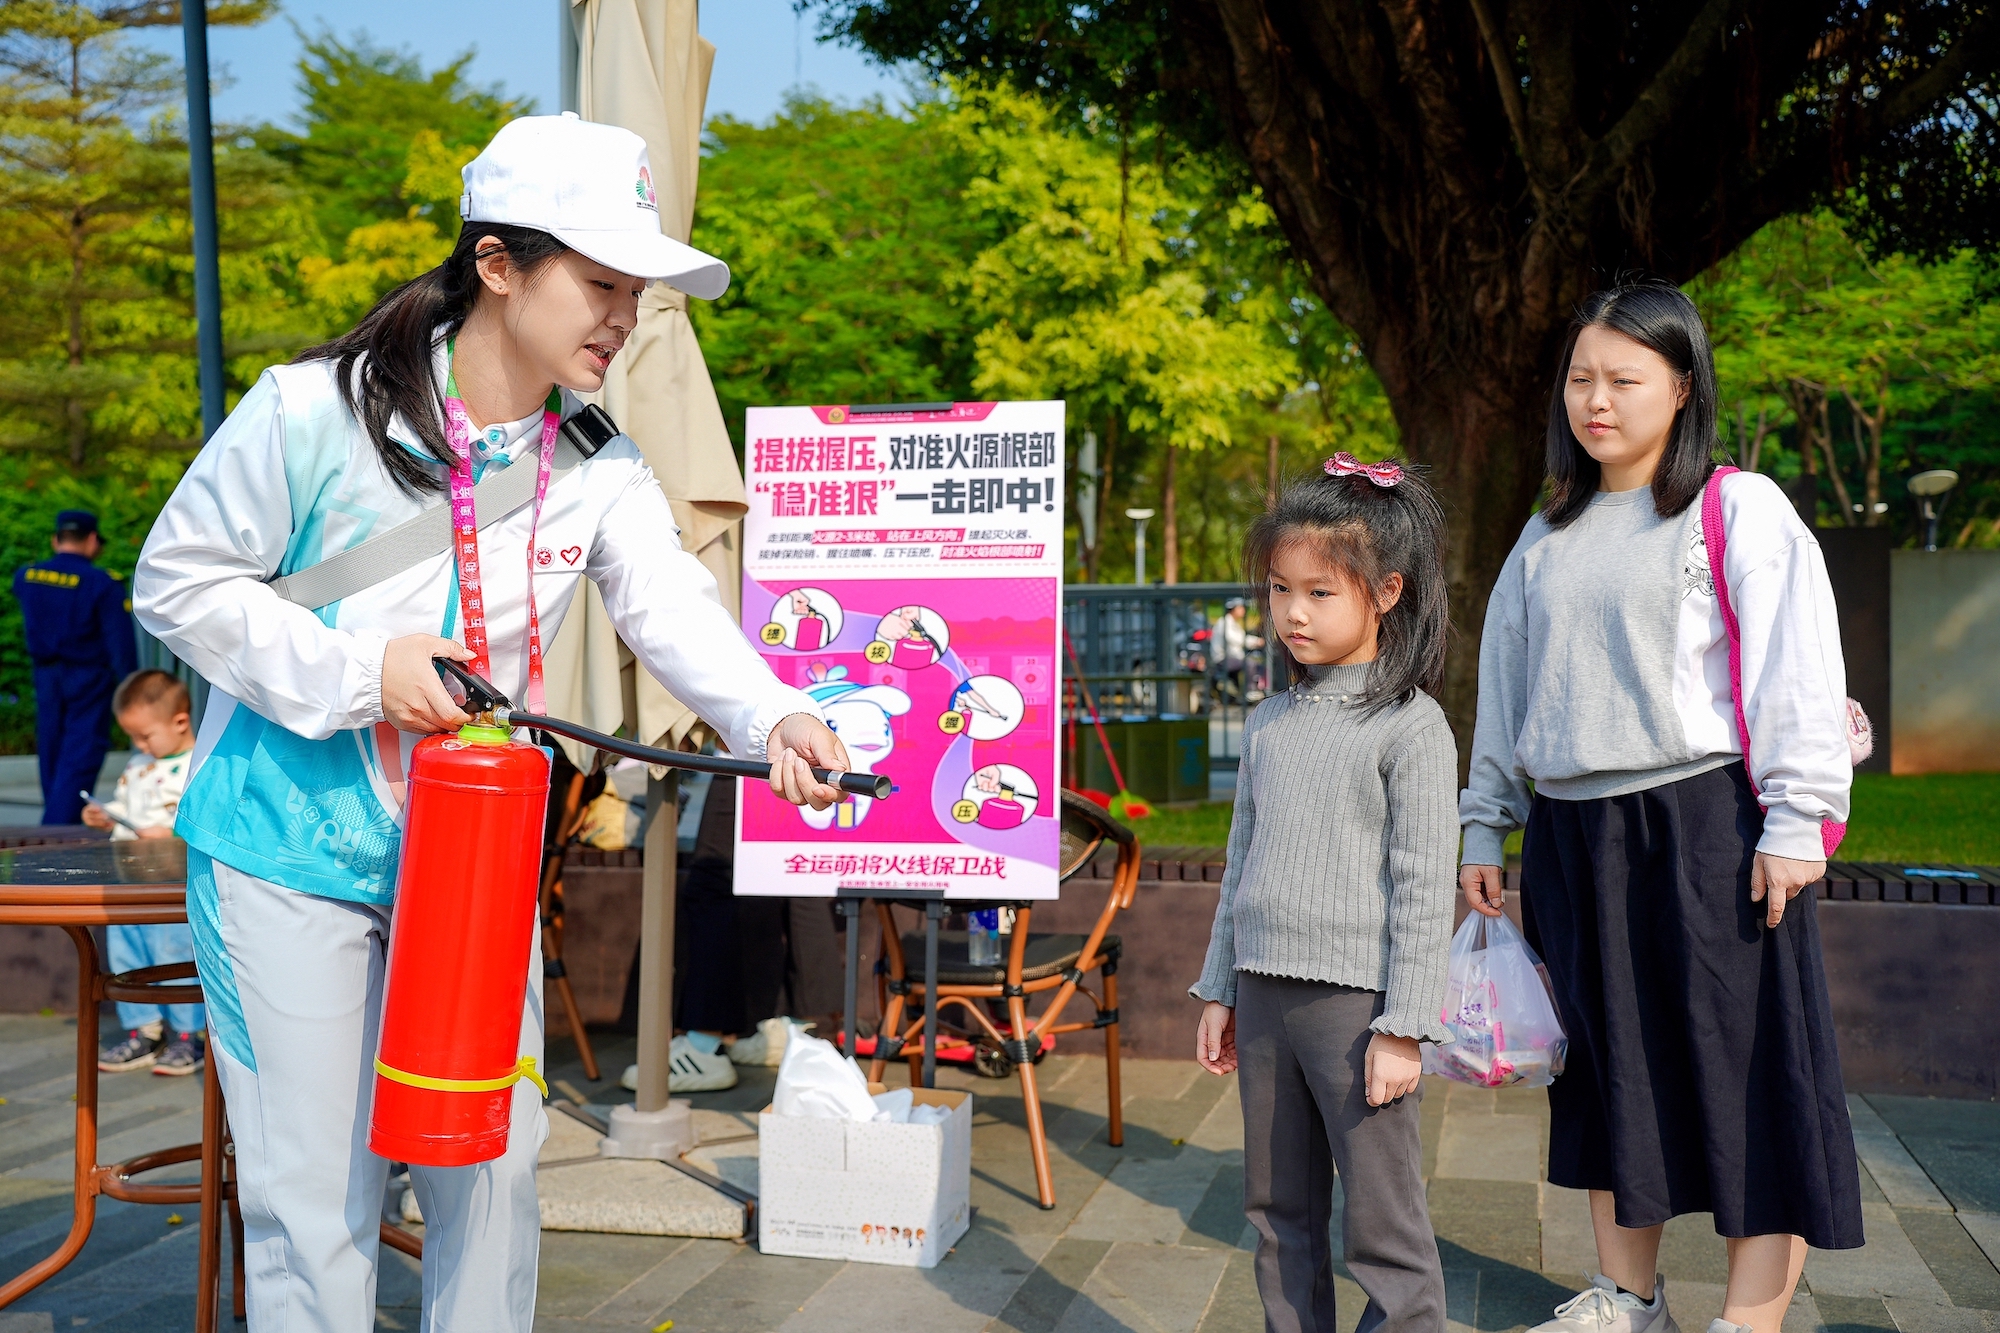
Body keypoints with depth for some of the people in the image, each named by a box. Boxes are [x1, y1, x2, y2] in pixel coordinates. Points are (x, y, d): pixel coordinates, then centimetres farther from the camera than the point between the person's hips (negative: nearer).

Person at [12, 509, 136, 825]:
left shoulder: (25, 576, 2)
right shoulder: (102, 583, -13)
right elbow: (121, 644, -14)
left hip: (46, 677, 5)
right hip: (90, 680, -5)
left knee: (51, 759, 15)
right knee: (79, 761, -5)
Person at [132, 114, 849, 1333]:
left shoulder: (599, 465, -2)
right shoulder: (313, 412, -15)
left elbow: (671, 604, -17)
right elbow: (179, 582, -9)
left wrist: (773, 717, -37)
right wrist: (360, 669, -21)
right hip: (292, 852, -4)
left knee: (494, 1160, 13)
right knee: (316, 1186, 3)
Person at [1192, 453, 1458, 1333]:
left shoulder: (1410, 726, -7)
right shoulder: (1269, 723, 11)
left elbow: (1423, 886, -9)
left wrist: (1405, 1026, -12)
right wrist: (1220, 990, 16)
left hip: (1355, 999, -6)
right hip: (1265, 995, 6)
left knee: (1383, 1225, -1)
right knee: (1279, 1212, 14)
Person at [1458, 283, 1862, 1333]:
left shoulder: (1742, 510, -1)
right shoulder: (1546, 538, 15)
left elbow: (1797, 669, -7)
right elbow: (1506, 687, 19)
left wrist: (1795, 820, -13)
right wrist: (1485, 824, 17)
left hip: (1704, 822, -5)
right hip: (1573, 838, 5)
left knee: (1745, 1067, -2)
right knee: (1610, 1065, 12)